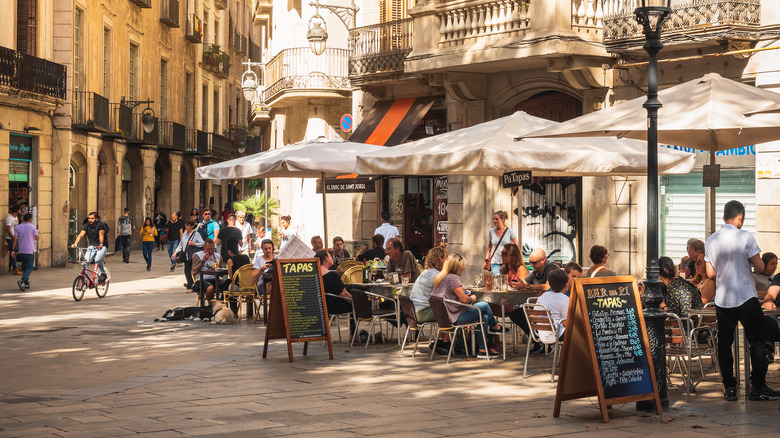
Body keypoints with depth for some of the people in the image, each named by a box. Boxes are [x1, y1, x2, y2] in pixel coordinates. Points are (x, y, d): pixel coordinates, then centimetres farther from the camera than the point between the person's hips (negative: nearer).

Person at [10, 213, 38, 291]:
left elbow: (15, 239, -4)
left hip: (21, 251, 4)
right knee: (29, 269, -2)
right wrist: (39, 237, 20)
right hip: (30, 251, -4)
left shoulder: (18, 227, 1)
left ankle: (26, 284, 18)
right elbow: (37, 239, -2)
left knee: (24, 268, 17)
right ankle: (22, 281, -24)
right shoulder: (32, 227, -6)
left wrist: (13, 250, -1)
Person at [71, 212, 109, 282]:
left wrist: (101, 245, -41)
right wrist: (75, 243, -32)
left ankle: (102, 274, -4)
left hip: (102, 247, -4)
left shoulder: (100, 224, -14)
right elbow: (81, 234, -15)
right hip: (92, 246, 4)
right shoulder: (87, 225, -3)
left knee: (97, 260, -29)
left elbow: (101, 235, -26)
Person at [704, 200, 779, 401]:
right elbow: (760, 267, -9)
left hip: (722, 300, 4)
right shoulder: (745, 237, -9)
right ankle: (758, 387, 4)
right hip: (746, 299, -4)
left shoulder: (711, 240, 4)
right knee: (757, 342, 5)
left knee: (724, 344, 8)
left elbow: (710, 273, 8)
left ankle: (730, 388, 7)